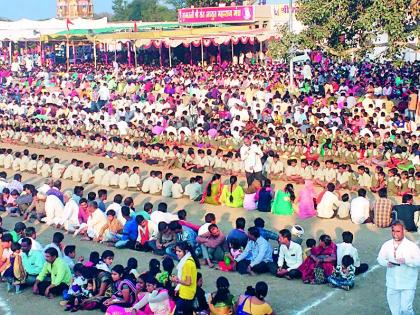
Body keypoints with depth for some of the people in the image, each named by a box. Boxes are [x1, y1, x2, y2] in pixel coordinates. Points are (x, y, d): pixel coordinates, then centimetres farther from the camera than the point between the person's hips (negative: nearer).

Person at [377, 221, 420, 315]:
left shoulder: (412, 246, -11)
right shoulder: (387, 245, 1)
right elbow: (380, 258, 6)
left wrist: (406, 261, -30)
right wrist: (386, 263, -15)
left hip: (408, 285, -4)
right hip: (392, 283, 4)